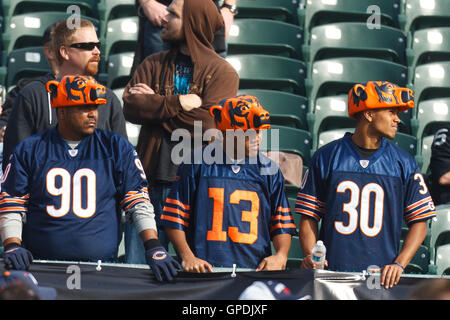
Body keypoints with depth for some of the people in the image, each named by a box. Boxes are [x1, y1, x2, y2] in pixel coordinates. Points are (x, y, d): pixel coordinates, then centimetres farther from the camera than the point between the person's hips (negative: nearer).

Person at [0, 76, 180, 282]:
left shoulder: (117, 148, 12)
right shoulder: (29, 150, 11)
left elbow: (139, 203, 8)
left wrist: (154, 247, -6)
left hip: (100, 267, 0)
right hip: (40, 268, 1)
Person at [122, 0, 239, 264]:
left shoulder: (223, 72, 2)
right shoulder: (154, 64, 15)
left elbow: (209, 123, -12)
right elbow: (131, 107, 0)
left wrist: (155, 104, -5)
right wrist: (178, 103, -10)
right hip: (151, 180, 3)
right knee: (137, 267, 0)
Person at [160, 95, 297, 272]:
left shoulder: (269, 171, 15)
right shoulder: (197, 164, 8)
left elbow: (282, 224, 15)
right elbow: (175, 218, 7)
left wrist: (280, 256, -4)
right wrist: (187, 256, -6)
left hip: (256, 269, 2)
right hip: (205, 269, -2)